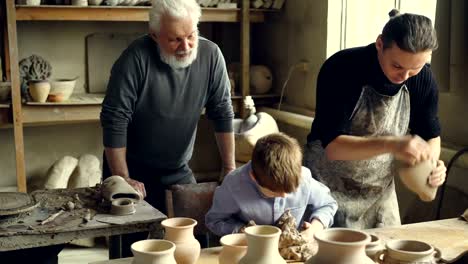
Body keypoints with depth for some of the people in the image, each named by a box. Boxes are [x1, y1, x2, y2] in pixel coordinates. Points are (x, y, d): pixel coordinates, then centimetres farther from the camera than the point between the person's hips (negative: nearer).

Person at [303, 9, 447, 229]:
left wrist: (431, 163, -17)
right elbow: (332, 146, -27)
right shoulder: (341, 69, -23)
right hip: (330, 187, -4)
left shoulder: (423, 79, -9)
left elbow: (431, 136, 6)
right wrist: (390, 145, -41)